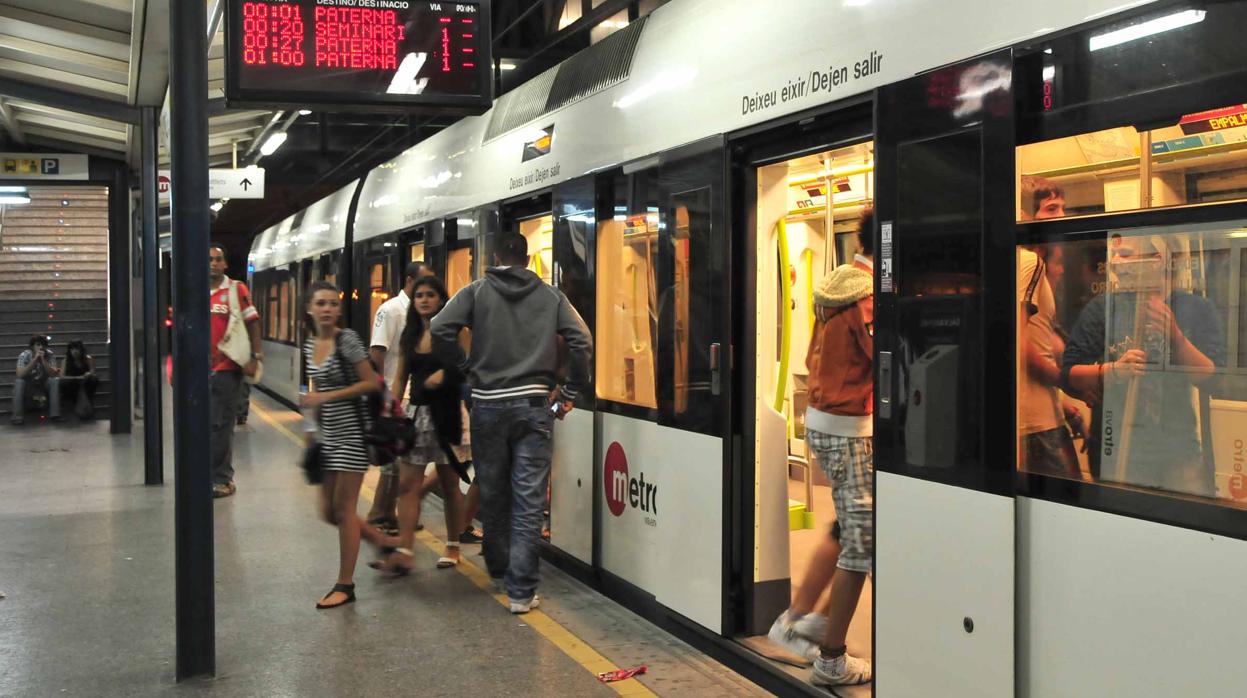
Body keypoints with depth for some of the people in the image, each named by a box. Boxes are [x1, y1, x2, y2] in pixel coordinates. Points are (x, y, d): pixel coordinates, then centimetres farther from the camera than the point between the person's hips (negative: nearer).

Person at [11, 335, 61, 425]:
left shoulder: (50, 355, -14)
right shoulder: (24, 355, -18)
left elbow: (54, 375, -24)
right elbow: (20, 375, -32)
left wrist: (43, 360, -35)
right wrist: (35, 360, -37)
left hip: (44, 383, 1)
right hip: (28, 383, -1)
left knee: (55, 380, -27)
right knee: (18, 381, -32)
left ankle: (54, 413, -27)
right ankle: (17, 415, -31)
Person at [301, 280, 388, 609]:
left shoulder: (347, 340, -12)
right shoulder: (309, 344, 8)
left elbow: (372, 383, -15)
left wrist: (326, 397, -19)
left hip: (351, 431, -7)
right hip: (327, 434, 7)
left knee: (343, 508, -4)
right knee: (329, 511, 9)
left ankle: (345, 585, 6)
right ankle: (383, 542, 29)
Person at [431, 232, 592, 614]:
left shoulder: (476, 291, 3)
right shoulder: (550, 295, 6)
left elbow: (439, 330, -9)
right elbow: (582, 341, -3)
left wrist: (465, 367, 4)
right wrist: (570, 390, 6)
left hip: (488, 405, 0)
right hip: (534, 404, 0)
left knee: (492, 495, 16)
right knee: (529, 501, 0)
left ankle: (499, 572, 31)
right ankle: (521, 591, -2)